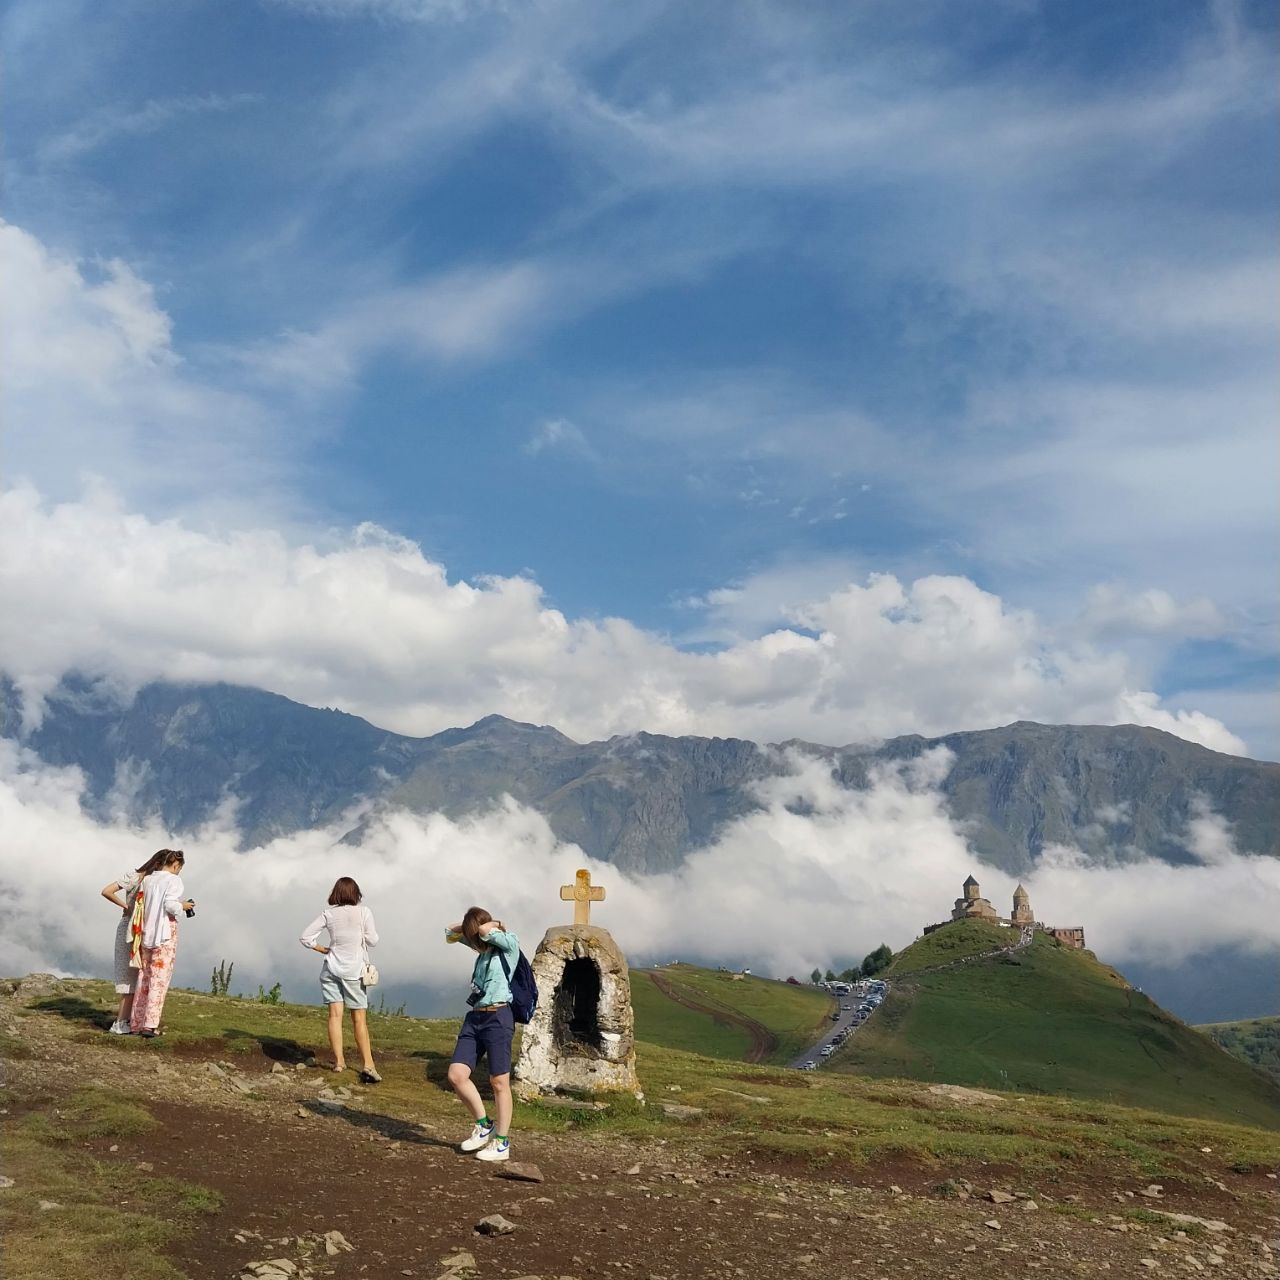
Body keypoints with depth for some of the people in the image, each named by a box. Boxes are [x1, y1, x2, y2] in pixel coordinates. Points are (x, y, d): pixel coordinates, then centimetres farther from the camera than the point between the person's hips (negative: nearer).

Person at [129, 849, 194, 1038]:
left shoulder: (147, 879, 11)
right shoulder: (174, 880, -7)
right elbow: (170, 905, -18)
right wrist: (183, 906, 1)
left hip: (146, 931, 6)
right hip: (165, 931, -6)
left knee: (144, 976, 11)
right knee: (160, 978, -3)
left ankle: (136, 1023, 13)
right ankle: (150, 1024, -8)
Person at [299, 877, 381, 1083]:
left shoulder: (328, 914, 1)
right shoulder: (363, 912, -6)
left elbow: (306, 937, 0)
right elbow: (373, 940, -3)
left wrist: (324, 950, 10)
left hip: (331, 968, 2)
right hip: (354, 970, -2)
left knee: (335, 1014, 2)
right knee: (359, 1019, 1)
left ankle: (339, 1061, -1)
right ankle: (368, 1065, -6)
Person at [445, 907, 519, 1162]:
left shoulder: (509, 945, -5)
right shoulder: (483, 948, 16)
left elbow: (484, 932, -22)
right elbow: (452, 932, 28)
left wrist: (493, 927, -2)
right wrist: (462, 929, 14)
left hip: (498, 1018, -7)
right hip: (474, 1018, 7)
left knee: (499, 1082, 0)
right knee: (456, 1075, -2)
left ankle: (502, 1143, 11)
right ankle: (484, 1125, 17)